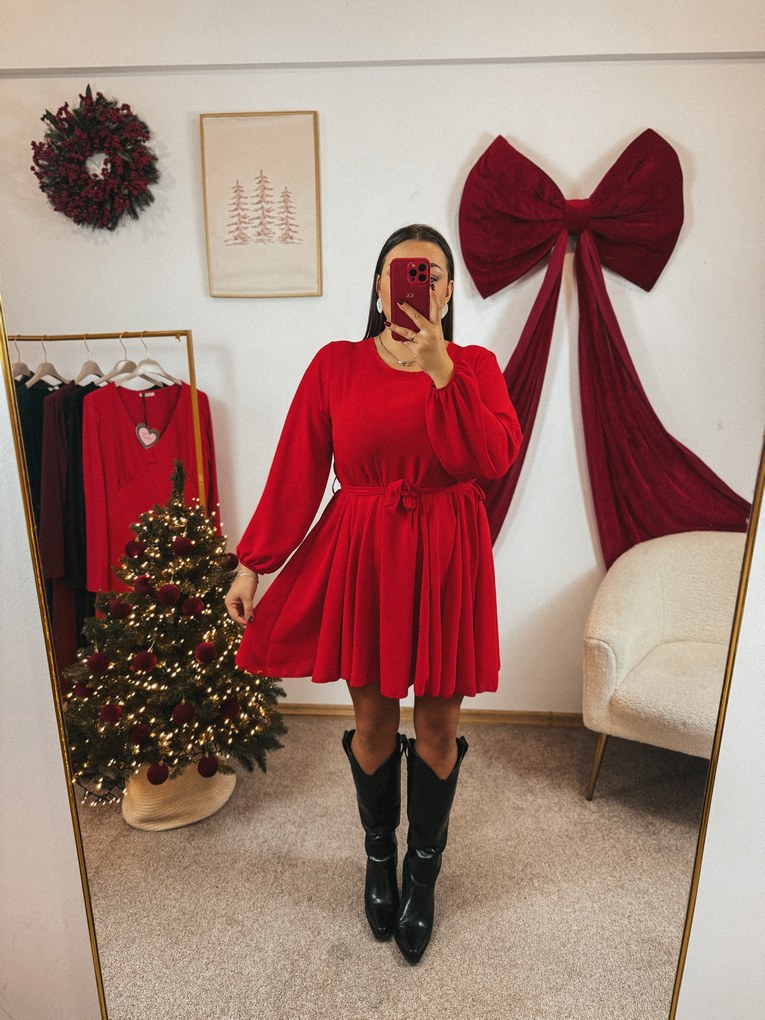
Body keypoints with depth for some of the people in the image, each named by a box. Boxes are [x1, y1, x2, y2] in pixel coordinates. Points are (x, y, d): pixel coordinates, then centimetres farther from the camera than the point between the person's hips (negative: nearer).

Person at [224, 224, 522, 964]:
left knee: (437, 724, 12)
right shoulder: (336, 364, 0)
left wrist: (437, 366, -23)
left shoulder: (474, 365, 1)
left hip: (446, 561, 1)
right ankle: (378, 857, 42)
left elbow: (494, 457, -16)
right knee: (373, 721, 14)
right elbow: (295, 471, -2)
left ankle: (423, 869, 38)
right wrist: (253, 562, -3)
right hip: (361, 557, 0)